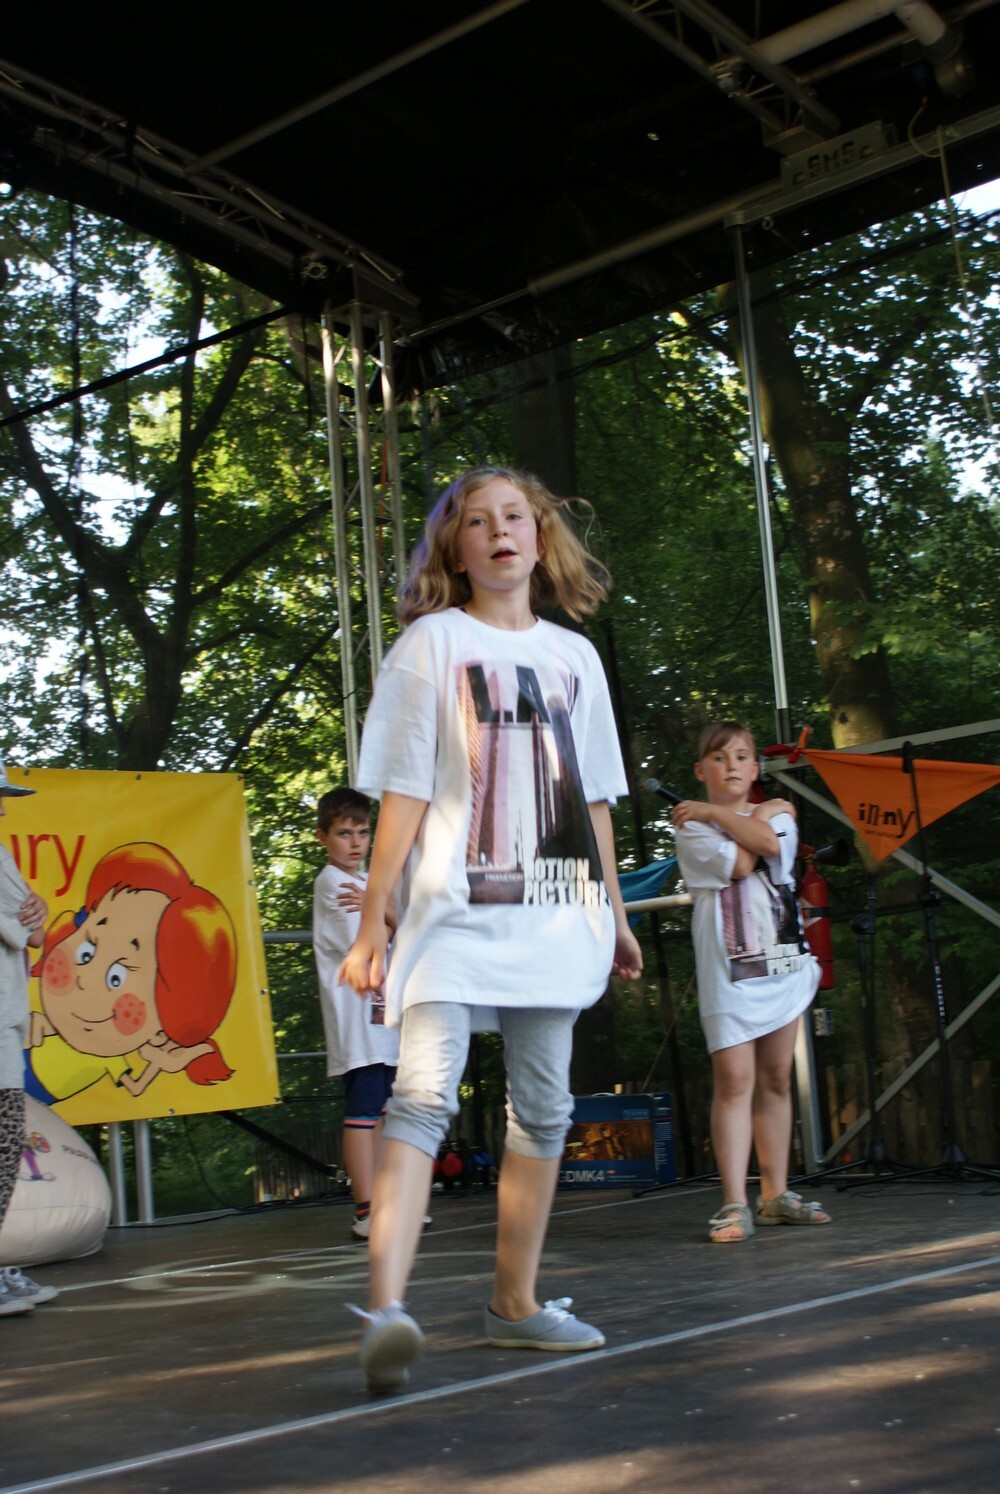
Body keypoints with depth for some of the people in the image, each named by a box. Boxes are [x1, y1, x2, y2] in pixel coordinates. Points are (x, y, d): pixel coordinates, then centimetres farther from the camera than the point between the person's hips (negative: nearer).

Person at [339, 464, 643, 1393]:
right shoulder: (432, 642, 3)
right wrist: (371, 923, -7)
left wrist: (614, 912, 16)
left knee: (543, 1108, 8)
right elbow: (402, 793, -3)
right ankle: (386, 1309, -26)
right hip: (454, 905, -5)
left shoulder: (573, 656, 15)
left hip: (553, 911, 5)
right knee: (424, 1091, -19)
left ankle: (515, 1301, 19)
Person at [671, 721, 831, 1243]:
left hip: (783, 964, 5)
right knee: (734, 1081, -12)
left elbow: (772, 845, -10)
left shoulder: (780, 813, 15)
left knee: (776, 1080, 8)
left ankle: (775, 1196, 15)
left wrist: (713, 811, -5)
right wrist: (762, 812, 0)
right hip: (728, 968, -5)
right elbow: (740, 862, -15)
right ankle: (734, 1204, -12)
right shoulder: (691, 827, 2)